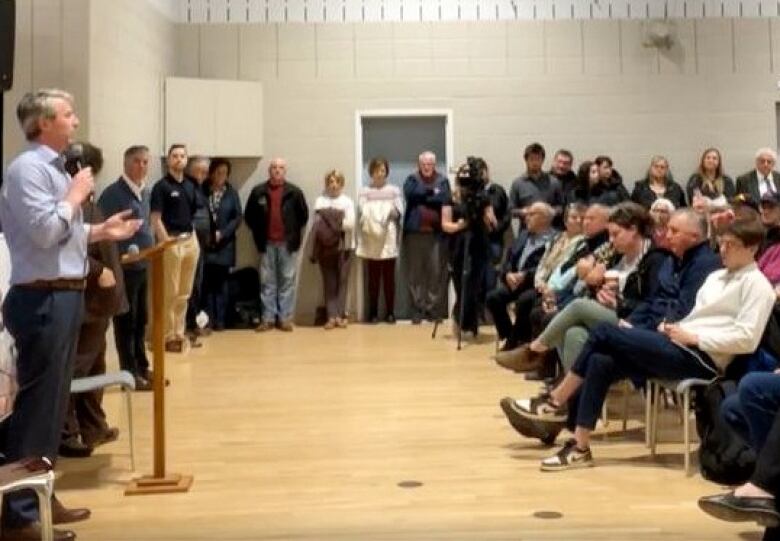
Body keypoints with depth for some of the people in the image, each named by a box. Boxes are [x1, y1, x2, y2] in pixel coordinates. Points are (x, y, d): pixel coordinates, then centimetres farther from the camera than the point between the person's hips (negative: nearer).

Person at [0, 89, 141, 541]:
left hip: (64, 296, 10)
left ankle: (39, 499, 27)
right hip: (43, 300, -10)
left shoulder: (55, 168, 17)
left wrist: (99, 232, 15)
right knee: (37, 404, -6)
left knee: (53, 402, 16)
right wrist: (76, 195, -11)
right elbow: (43, 231, -23)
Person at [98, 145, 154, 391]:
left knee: (141, 320, 16)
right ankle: (130, 373, 8)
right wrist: (125, 251, -22)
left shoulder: (146, 192, 13)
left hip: (144, 265, 8)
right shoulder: (112, 194, -13)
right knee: (125, 322, 1)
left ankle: (142, 368, 26)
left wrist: (151, 246, 12)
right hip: (124, 266, -8)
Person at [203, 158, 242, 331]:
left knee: (221, 283, 6)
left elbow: (238, 217, 0)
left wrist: (222, 233, -10)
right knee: (207, 283, 0)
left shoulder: (231, 193, 3)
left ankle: (220, 320, 10)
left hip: (224, 245, 1)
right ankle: (208, 320, 5)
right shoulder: (202, 190, -1)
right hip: (205, 244, -1)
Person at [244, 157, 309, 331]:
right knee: (267, 282, 5)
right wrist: (258, 232, 6)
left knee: (287, 281, 3)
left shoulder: (294, 192, 0)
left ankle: (285, 318, 8)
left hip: (288, 243, -1)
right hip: (267, 244, 1)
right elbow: (248, 215, 10)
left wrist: (294, 233, 3)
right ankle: (268, 318, 10)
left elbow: (303, 215, 5)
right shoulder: (258, 191, 3)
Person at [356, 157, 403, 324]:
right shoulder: (364, 191, 8)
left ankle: (390, 312, 7)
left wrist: (392, 209, -18)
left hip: (388, 240, 0)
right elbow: (361, 214, 0)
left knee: (389, 277, 1)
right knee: (373, 278, 0)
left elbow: (399, 213, 2)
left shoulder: (394, 190, 10)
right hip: (370, 240, 0)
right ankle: (373, 312, 5)